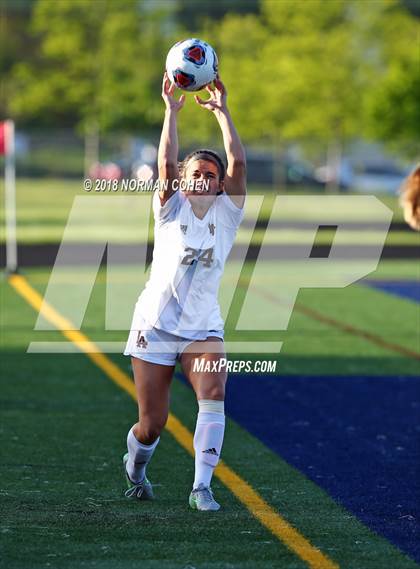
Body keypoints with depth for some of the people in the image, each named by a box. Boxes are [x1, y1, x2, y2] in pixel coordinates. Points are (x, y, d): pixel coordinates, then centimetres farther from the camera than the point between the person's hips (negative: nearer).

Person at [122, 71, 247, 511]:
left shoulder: (226, 212, 4)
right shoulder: (171, 209, 1)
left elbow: (238, 164, -10)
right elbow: (166, 163, -15)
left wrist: (222, 112, -9)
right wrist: (172, 110, -15)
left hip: (203, 328, 1)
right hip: (155, 325, -1)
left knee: (213, 394, -27)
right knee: (152, 425, 2)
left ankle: (202, 488, -24)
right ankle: (135, 465, 37)